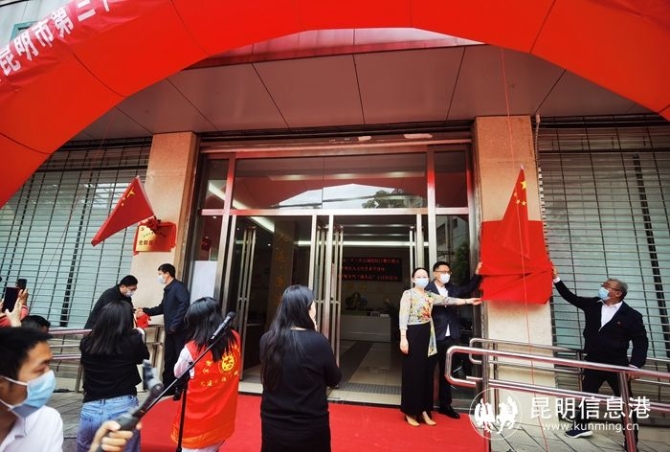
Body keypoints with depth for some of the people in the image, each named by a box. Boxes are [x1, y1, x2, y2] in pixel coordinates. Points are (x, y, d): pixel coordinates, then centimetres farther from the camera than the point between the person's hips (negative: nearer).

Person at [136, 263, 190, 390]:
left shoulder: (178, 287, -12)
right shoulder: (167, 289, 18)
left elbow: (184, 304, -25)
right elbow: (162, 308, 27)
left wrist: (175, 324, -24)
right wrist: (145, 311, 19)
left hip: (180, 330, -9)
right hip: (170, 331, 9)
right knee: (169, 359, 13)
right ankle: (168, 387, 24)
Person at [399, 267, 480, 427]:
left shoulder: (430, 295, 13)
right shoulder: (408, 294, -8)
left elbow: (447, 300, 10)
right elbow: (403, 316, -14)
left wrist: (468, 301, 5)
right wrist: (403, 338, -21)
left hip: (427, 335, 7)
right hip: (413, 335, -7)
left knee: (427, 373, 12)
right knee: (413, 374, 0)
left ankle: (424, 410, 24)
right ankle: (410, 412, 14)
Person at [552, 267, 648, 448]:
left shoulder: (632, 316, -10)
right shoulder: (593, 304, 0)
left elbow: (641, 342, -7)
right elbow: (571, 297, 4)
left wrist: (635, 365, -16)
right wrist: (556, 279, -4)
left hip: (617, 365, -4)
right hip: (593, 362, 4)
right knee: (586, 394, 16)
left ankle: (631, 438, 24)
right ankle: (581, 426, 34)